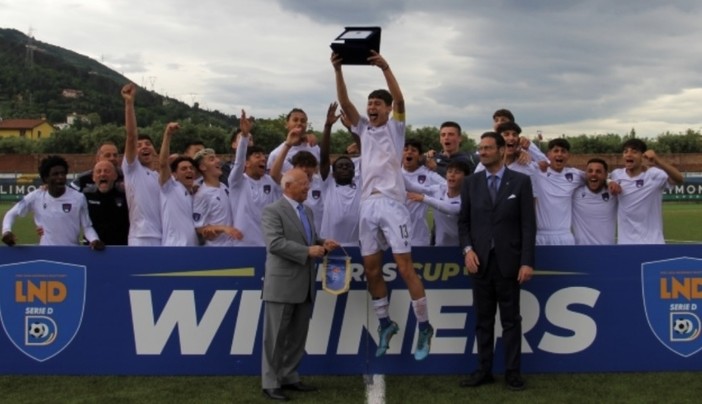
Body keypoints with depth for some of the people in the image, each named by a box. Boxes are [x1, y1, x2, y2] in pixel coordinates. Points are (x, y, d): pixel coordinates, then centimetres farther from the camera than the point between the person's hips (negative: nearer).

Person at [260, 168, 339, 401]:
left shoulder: (308, 211, 16)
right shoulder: (273, 211, -9)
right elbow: (275, 243, -21)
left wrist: (323, 244, 1)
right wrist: (308, 251, -22)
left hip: (305, 285, 8)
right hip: (282, 285, -8)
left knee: (298, 336, 13)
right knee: (276, 336, 1)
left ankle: (289, 377, 25)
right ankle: (270, 383, 10)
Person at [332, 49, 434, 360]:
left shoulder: (395, 127, 6)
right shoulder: (363, 128, 16)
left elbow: (400, 101, -11)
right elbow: (344, 103, 4)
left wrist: (385, 67, -21)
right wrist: (338, 70, -8)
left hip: (391, 203, -5)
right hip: (367, 205, 5)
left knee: (405, 267, -7)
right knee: (371, 269, 7)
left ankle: (424, 327, 3)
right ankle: (385, 323, 21)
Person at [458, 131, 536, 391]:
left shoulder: (521, 181, 0)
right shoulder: (471, 183, 8)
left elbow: (528, 224, -3)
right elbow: (463, 221, 10)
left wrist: (527, 261, -10)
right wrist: (468, 249, -6)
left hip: (508, 261, -2)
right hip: (480, 261, 3)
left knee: (510, 319, 5)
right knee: (483, 319, 9)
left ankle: (513, 372, 13)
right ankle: (484, 370, 17)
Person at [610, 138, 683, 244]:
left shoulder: (654, 174, -13)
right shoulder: (616, 174, 0)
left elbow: (678, 179, -30)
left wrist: (658, 161, -46)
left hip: (652, 242, -3)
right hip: (625, 242, 3)